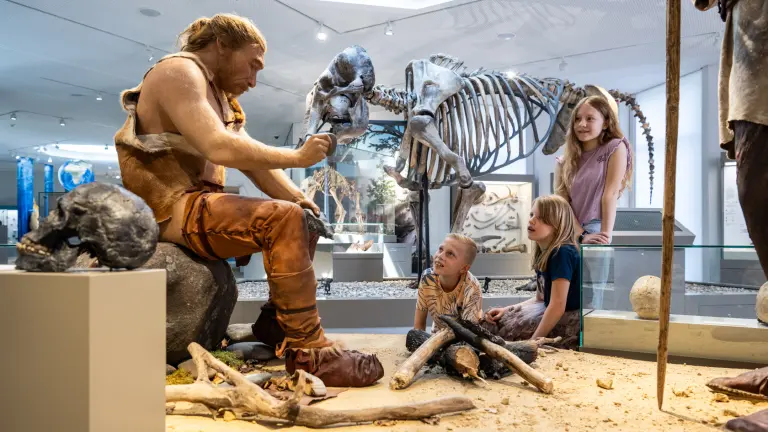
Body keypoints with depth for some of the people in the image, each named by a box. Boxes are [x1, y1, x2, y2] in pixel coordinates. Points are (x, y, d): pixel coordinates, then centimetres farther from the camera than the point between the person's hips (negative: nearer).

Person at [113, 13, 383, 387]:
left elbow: (254, 160, 12)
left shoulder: (218, 94, 21)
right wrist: (296, 157, -19)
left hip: (198, 202, 10)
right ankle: (308, 352, -23)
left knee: (303, 221, 8)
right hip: (172, 209, -10)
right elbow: (221, 148, -27)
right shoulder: (179, 73, -10)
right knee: (283, 221, -27)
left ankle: (277, 322, 10)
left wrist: (298, 197, -4)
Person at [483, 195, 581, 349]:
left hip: (573, 320, -9)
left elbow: (558, 306, -25)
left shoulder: (562, 253, -21)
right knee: (497, 321, 3)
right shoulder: (543, 254, 6)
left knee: (509, 329, -12)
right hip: (551, 313, 9)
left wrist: (532, 341, -21)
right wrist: (507, 309, 3)